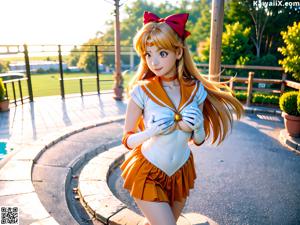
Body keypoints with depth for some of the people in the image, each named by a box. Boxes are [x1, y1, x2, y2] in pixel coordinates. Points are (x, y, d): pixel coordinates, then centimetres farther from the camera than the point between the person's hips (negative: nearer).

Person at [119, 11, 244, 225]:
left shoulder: (196, 89, -9)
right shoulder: (142, 91, -17)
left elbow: (199, 140, 2)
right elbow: (127, 140, -10)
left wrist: (198, 127, -19)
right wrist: (150, 132, -28)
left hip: (181, 171, 4)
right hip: (148, 173, -3)